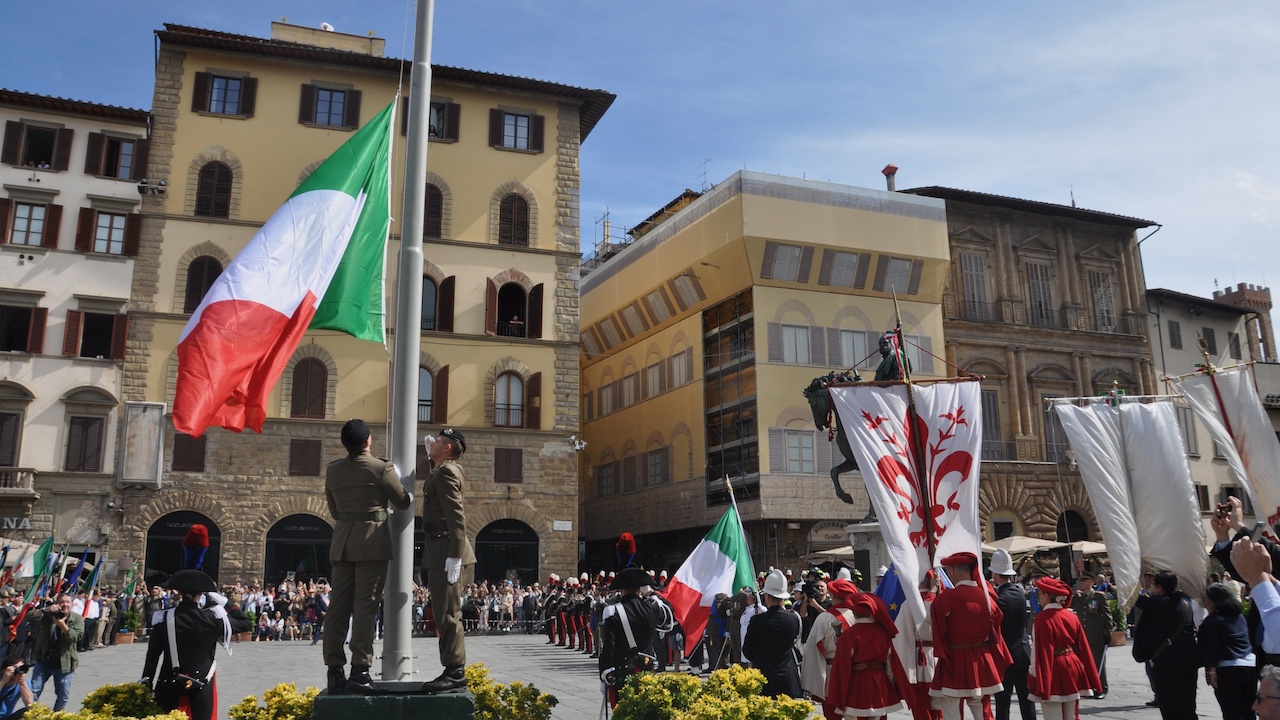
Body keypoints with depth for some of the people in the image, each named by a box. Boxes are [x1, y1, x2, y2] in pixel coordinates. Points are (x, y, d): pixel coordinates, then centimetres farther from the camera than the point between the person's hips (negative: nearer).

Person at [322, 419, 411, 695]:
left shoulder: (332, 470, 7)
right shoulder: (381, 468, -9)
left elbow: (333, 509, 16)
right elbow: (403, 502, 0)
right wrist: (412, 494, 20)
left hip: (342, 542, 5)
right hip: (372, 541, -5)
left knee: (339, 606, 6)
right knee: (365, 606, -3)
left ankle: (334, 672, 8)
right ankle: (359, 671, -5)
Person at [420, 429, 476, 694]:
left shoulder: (446, 471, -12)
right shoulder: (446, 469, 17)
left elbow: (456, 515, -21)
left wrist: (454, 555, -26)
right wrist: (431, 456, 29)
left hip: (445, 550, -11)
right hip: (440, 551, 11)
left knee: (446, 613, -9)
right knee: (446, 613, 12)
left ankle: (455, 672, -7)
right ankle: (453, 671, 16)